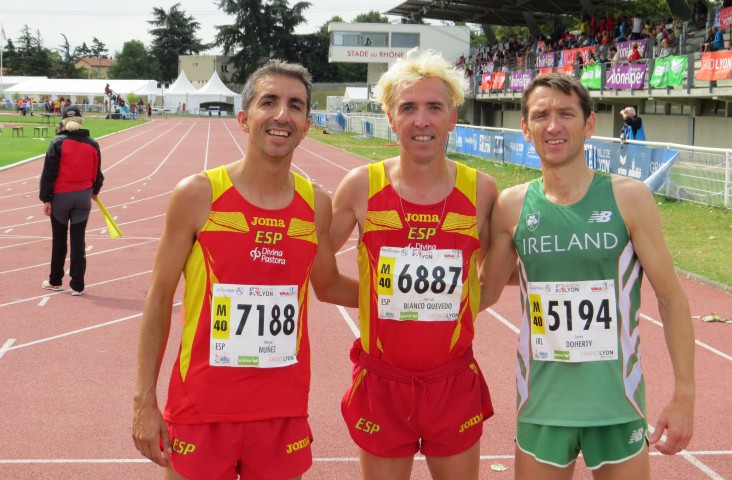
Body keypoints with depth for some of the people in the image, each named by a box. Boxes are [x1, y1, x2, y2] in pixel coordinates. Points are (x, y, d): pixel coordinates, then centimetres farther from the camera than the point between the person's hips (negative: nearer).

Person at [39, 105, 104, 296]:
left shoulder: (58, 143, -10)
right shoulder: (92, 144, 0)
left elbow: (49, 173, -12)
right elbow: (96, 173, 8)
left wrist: (46, 198, -7)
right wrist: (94, 191, 27)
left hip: (61, 196, -2)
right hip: (83, 196, 2)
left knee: (59, 240, 12)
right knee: (78, 240, 5)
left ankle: (55, 281, 23)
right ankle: (77, 285, 5)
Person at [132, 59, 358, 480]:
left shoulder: (316, 204, 1)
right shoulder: (198, 195, -8)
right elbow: (159, 301, -2)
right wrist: (145, 400, -4)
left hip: (284, 411, 3)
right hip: (202, 409, -2)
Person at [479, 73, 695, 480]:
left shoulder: (629, 198, -8)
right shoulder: (512, 206, -2)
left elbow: (672, 298, -4)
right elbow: (485, 292, 11)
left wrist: (684, 395, -7)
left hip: (617, 403, -2)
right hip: (541, 405, 2)